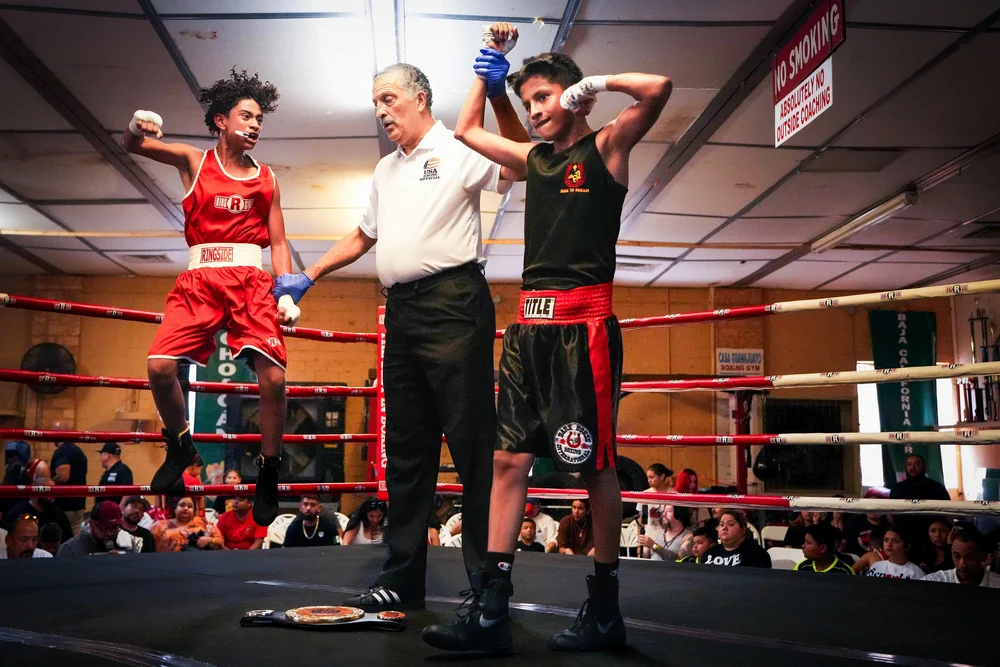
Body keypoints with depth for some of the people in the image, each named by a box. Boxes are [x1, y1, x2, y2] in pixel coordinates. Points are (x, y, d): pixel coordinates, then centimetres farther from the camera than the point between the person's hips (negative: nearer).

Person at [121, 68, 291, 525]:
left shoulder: (266, 180, 14)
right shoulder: (194, 162, 12)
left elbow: (278, 245, 13)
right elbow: (130, 145, 5)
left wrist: (288, 296, 0)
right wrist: (138, 128, -20)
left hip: (251, 282, 0)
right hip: (199, 281, 0)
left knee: (273, 376, -16)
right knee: (160, 366, -18)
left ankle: (269, 470, 5)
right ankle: (180, 445, 11)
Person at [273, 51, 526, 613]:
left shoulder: (458, 151, 0)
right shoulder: (386, 169, 24)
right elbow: (363, 237, 32)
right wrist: (306, 278, 28)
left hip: (453, 303, -8)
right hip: (402, 310, 8)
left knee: (472, 443, -8)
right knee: (406, 451, 10)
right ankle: (403, 579, 19)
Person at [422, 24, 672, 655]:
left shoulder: (606, 147, 4)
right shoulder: (533, 156, 20)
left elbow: (659, 88, -13)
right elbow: (467, 131, 35)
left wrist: (596, 81, -1)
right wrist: (489, 74, 27)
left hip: (583, 322, -6)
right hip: (529, 323, 7)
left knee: (595, 464, -2)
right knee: (509, 459, 1)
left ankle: (605, 609, 11)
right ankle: (492, 611, 4)